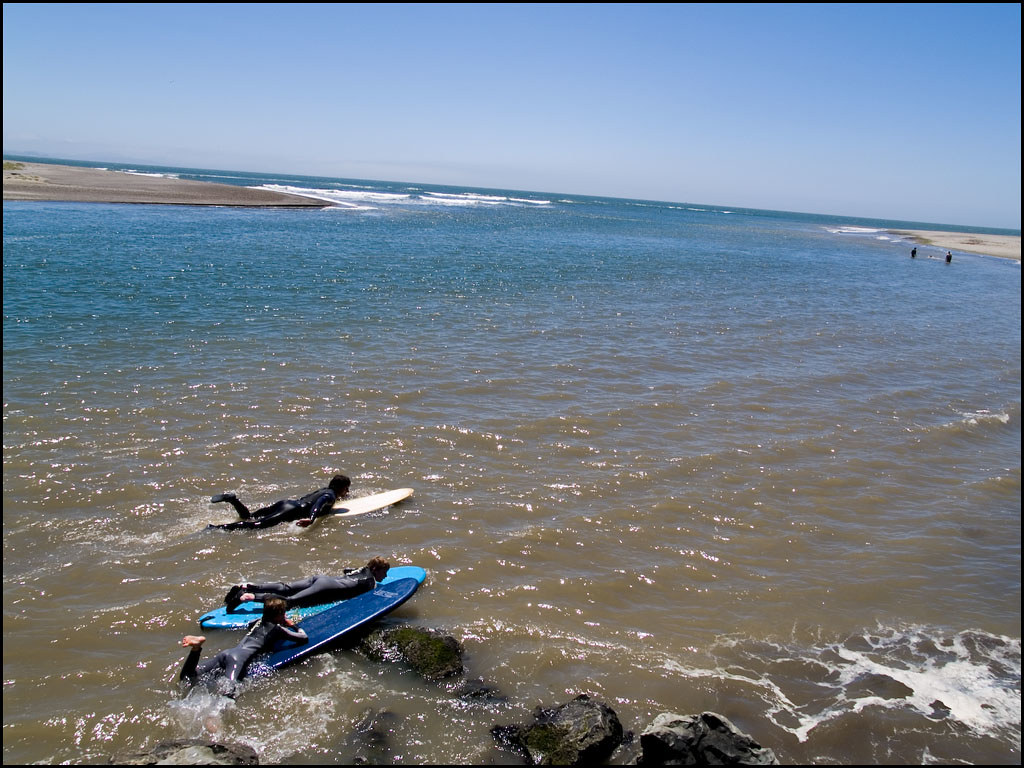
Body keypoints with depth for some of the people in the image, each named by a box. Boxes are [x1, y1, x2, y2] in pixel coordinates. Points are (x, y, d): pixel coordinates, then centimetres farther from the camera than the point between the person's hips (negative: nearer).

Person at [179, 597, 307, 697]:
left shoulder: (259, 622, 29)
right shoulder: (278, 629, 7)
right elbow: (304, 639, 6)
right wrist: (294, 626, 25)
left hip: (227, 653, 8)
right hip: (239, 659, -8)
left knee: (186, 679, 5)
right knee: (228, 693, -33)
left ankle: (196, 648, -15)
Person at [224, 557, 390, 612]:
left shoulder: (361, 570, 24)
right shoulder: (369, 581, -2)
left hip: (321, 578, 9)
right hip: (325, 589, -8)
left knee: (284, 588, 1)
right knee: (290, 601, -18)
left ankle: (244, 587, -8)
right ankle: (251, 596, -29)